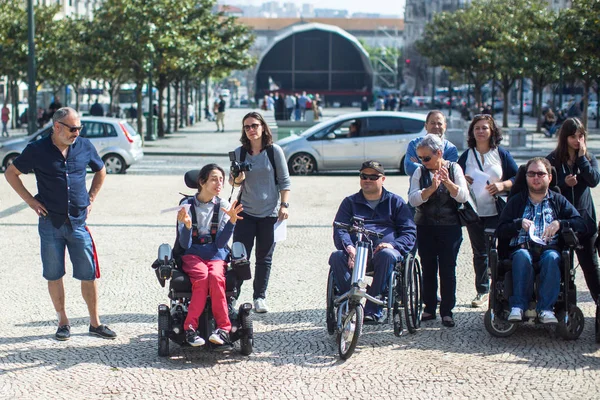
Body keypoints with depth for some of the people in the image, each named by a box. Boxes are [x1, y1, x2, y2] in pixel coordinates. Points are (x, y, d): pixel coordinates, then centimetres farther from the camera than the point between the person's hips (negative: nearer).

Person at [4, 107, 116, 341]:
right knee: (54, 275, 6)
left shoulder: (85, 147, 3)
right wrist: (31, 201, 0)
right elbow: (11, 173, 6)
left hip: (78, 222, 1)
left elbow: (100, 171, 20)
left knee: (88, 274, 1)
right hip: (50, 222, -1)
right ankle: (63, 323, 18)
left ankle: (95, 323, 12)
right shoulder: (37, 150, -4)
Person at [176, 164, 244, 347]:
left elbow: (221, 243, -5)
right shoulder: (187, 205, 1)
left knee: (215, 276, -33)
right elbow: (185, 244, -6)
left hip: (216, 255, 1)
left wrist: (231, 221, -19)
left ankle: (223, 328, -30)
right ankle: (190, 327, -33)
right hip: (192, 254, -1)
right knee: (202, 275, -34)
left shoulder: (223, 206, 4)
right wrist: (187, 225, -26)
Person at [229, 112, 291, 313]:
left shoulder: (274, 151, -2)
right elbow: (232, 180, 10)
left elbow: (284, 181, 1)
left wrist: (284, 205, -7)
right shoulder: (240, 152, 2)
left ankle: (260, 297, 15)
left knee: (264, 258, 6)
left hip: (269, 213, -1)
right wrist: (237, 180, -13)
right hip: (245, 212, 1)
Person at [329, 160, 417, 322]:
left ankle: (373, 309, -35)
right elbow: (339, 229, 8)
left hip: (384, 249, -1)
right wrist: (349, 247, -15)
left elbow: (410, 232, 9)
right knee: (336, 257, -31)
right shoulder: (350, 202, 22)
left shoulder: (395, 202, 19)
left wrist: (392, 244, -13)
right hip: (355, 252, 1)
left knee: (386, 255, -37)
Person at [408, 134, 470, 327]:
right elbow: (413, 199, -9)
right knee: (428, 269, 7)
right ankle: (429, 308, 17)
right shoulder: (420, 172, 3)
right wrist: (431, 188, -25)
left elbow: (463, 196, -10)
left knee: (448, 270, -1)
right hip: (425, 228, 2)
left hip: (450, 227, -2)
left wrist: (448, 182, -25)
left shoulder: (454, 168, 0)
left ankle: (447, 311, 7)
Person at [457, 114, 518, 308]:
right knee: (479, 253, 8)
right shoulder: (466, 156, 10)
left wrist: (502, 185, -14)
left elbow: (518, 178, 4)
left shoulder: (502, 154, 4)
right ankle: (482, 290, 17)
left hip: (497, 212, -2)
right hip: (474, 212, 2)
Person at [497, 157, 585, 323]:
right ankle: (518, 306, -37)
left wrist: (559, 223, -8)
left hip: (549, 248, 0)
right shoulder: (516, 201, 20)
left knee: (551, 257, -36)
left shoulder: (558, 201, 20)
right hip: (522, 248, 0)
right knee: (522, 256, -36)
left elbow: (581, 224, 7)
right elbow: (500, 231, 9)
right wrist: (519, 223, -7)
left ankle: (546, 308, -37)